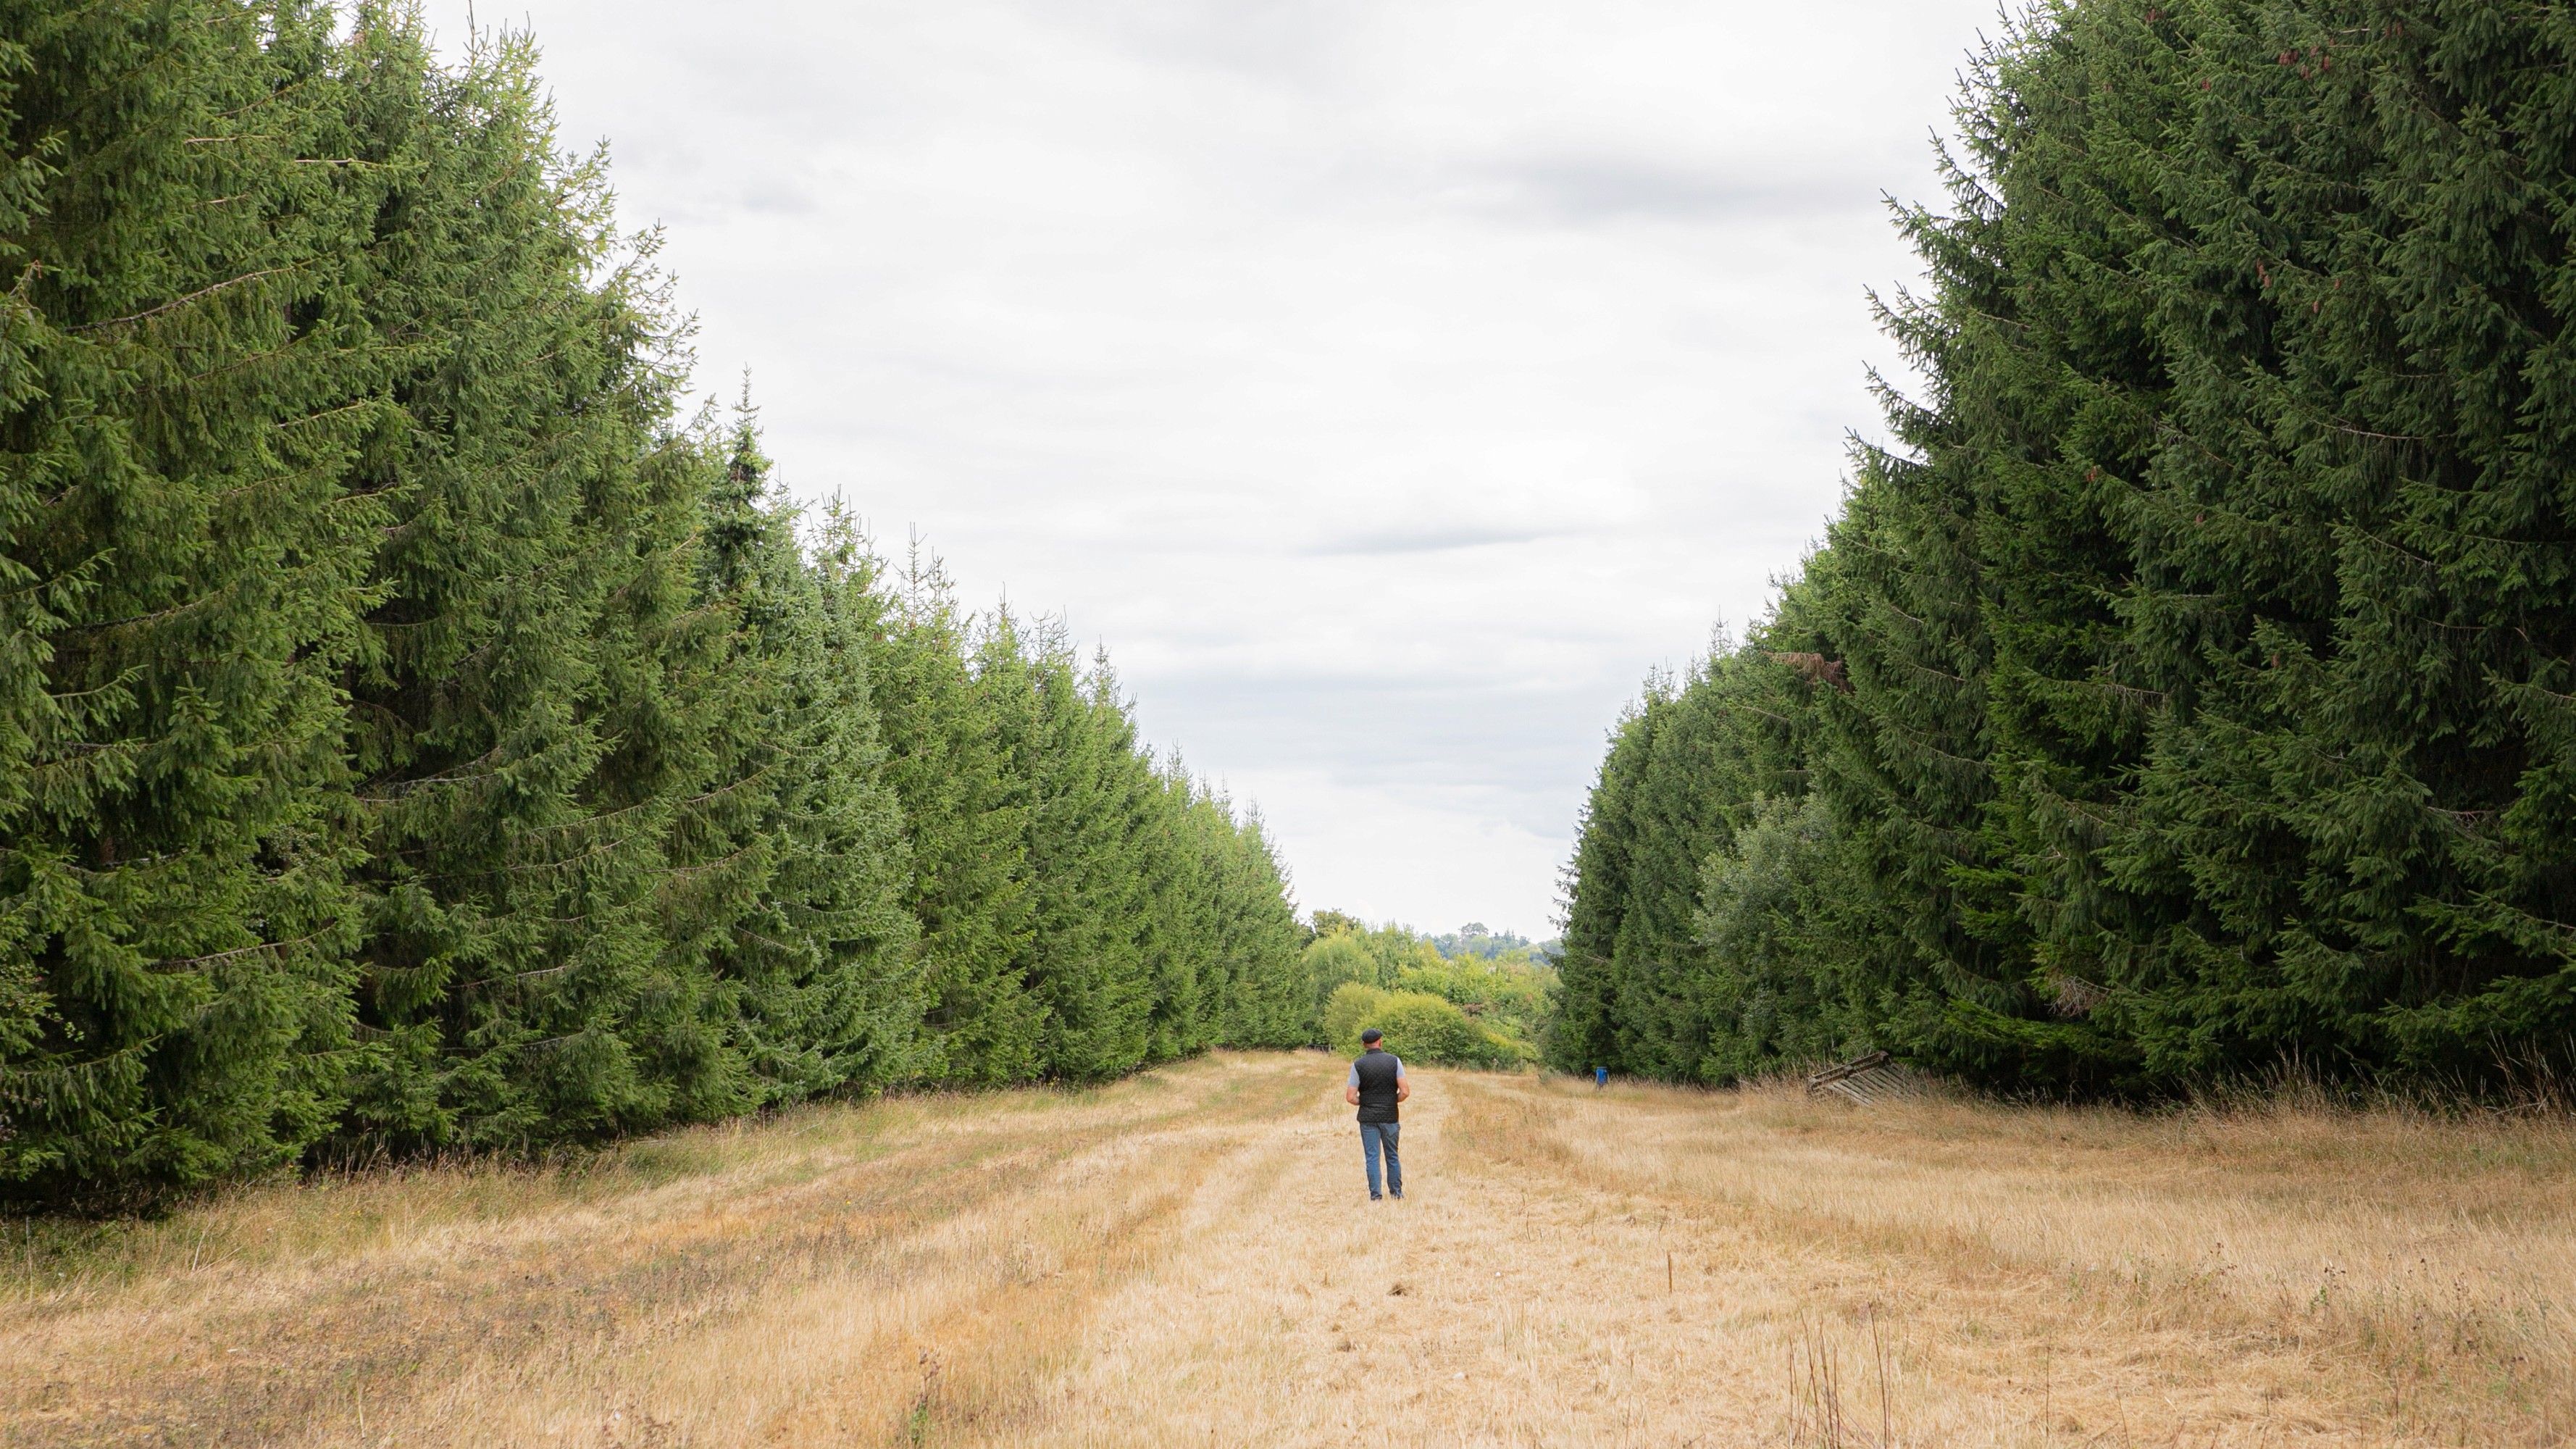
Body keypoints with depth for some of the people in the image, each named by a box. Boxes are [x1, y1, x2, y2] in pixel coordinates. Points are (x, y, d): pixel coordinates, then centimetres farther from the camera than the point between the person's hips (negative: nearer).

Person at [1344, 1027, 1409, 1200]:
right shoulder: (1394, 1061, -5)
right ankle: (1397, 1193, 15)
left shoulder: (1358, 1065, -6)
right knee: (1392, 1156, 13)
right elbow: (1405, 1092, -9)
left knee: (1372, 1157, 3)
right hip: (1390, 1117, 1)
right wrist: (1393, 1101, 10)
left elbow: (1350, 1097, -8)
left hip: (1368, 1117, -1)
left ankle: (1375, 1196, 0)